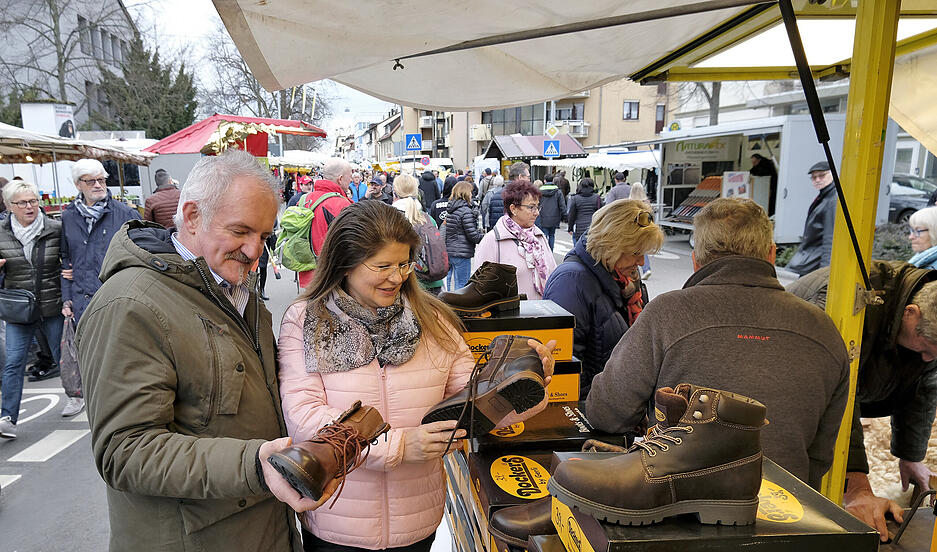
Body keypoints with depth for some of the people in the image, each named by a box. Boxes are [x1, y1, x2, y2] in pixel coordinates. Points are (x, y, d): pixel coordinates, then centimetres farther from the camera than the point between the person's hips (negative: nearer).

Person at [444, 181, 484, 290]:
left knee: (451, 281, 17)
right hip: (461, 253, -8)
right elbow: (472, 235, -17)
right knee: (462, 284, 0)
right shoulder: (466, 211, -15)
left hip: (448, 250, 8)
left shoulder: (450, 209, 8)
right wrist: (485, 237, 1)